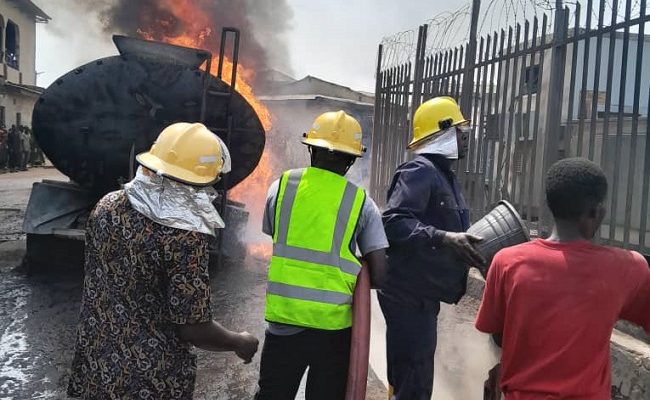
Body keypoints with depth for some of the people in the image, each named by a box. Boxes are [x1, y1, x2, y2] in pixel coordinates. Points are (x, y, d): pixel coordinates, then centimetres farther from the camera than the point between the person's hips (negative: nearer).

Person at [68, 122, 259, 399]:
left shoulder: (107, 205, -6)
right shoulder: (185, 236, -25)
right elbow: (194, 328, -20)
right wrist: (240, 343, -4)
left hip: (93, 359, 6)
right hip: (150, 378, -6)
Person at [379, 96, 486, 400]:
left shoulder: (444, 174, 18)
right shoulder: (420, 171, -14)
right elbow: (394, 222, -29)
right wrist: (444, 239, -37)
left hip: (422, 295, 10)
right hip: (409, 296, -10)